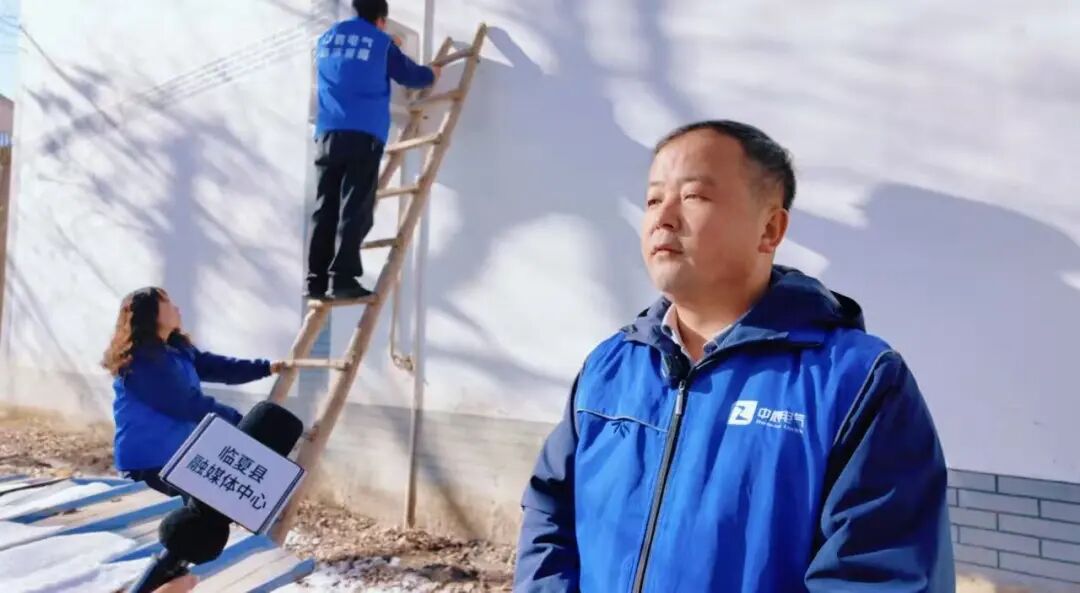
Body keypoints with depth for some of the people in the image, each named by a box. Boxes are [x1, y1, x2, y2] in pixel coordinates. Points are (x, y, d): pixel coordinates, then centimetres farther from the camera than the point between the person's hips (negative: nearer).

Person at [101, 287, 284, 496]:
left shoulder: (178, 348, 6)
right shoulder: (140, 363, -23)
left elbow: (215, 366, 4)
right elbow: (188, 404, -25)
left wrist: (267, 367, -2)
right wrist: (239, 421, -21)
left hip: (179, 456, 9)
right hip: (148, 465, -9)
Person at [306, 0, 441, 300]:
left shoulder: (326, 39, 23)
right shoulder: (381, 42, 9)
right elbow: (410, 75, 17)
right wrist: (431, 73, 39)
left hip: (328, 133, 5)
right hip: (363, 133, -4)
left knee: (324, 208, 3)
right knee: (354, 209, -8)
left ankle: (316, 280, -1)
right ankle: (342, 279, -14)